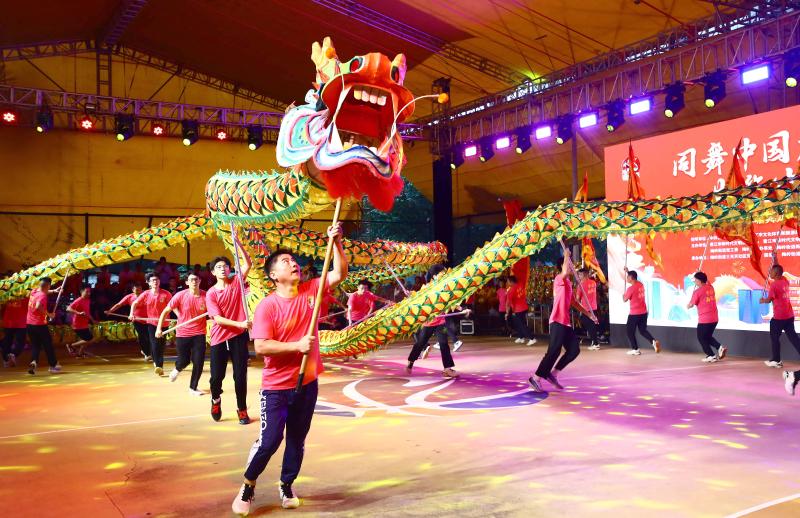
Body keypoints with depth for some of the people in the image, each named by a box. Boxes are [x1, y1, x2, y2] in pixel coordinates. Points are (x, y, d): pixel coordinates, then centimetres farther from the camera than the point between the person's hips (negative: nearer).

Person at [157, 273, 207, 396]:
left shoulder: (206, 296, -9)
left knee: (199, 362, -2)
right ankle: (177, 369, 48)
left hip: (199, 333, 1)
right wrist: (159, 328, -7)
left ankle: (193, 388, 18)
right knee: (184, 361, 9)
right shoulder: (180, 295, -11)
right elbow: (166, 311, -4)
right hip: (183, 333, -1)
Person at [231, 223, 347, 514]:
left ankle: (286, 486, 35)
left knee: (297, 441, 15)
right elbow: (261, 347, -20)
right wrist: (297, 345, -25)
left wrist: (336, 242, -16)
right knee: (269, 441, 0)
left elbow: (340, 274, -4)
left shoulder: (310, 291, -1)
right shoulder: (267, 306, -15)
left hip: (307, 383, 5)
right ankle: (248, 486, 24)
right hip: (276, 387, -4)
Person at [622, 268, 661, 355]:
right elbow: (634, 279, 29)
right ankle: (654, 341, -8)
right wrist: (627, 272, 32)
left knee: (630, 331, 8)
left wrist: (623, 295, 15)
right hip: (644, 312, 7)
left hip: (634, 314, -7)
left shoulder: (631, 288, -18)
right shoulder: (641, 285, 5)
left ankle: (635, 349, 8)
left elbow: (625, 300, -6)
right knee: (643, 330, 17)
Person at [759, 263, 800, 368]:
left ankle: (776, 361, 11)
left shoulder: (774, 285, -17)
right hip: (789, 315, 7)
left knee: (774, 337, 6)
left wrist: (763, 300, 9)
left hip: (779, 316, -7)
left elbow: (769, 300, -12)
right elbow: (778, 269, 25)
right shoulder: (785, 280, 5)